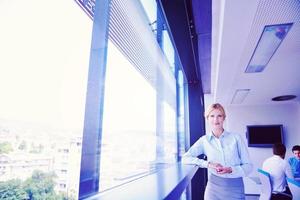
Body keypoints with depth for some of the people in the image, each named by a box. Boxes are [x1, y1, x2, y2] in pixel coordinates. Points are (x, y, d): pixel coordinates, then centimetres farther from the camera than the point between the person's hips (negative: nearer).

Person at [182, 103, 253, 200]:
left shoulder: (236, 138, -2)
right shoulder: (204, 140, -1)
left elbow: (248, 165, 0)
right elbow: (185, 158, -7)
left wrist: (231, 170, -18)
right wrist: (208, 164, -18)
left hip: (236, 188, 0)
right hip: (214, 188, 0)